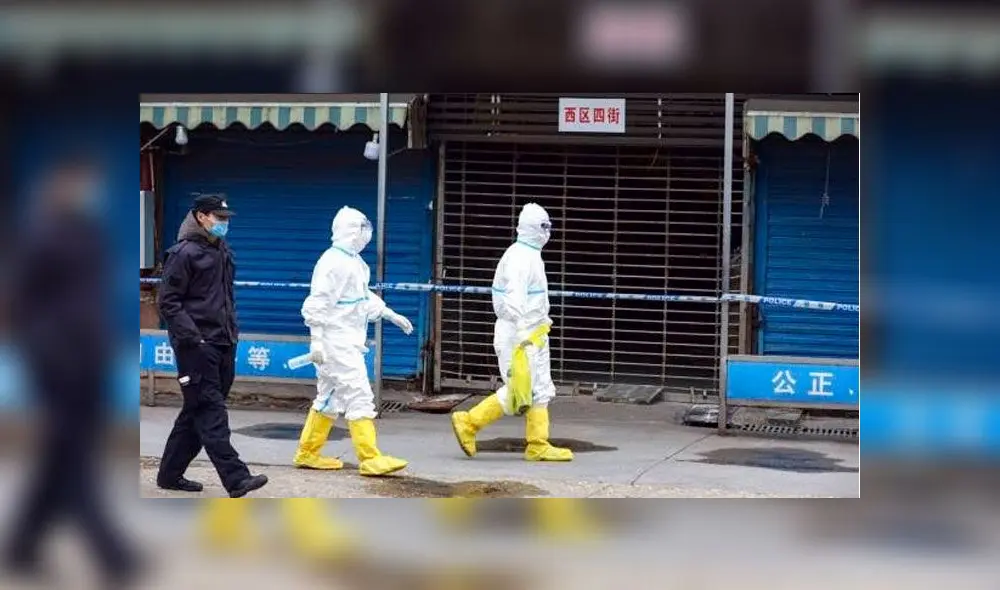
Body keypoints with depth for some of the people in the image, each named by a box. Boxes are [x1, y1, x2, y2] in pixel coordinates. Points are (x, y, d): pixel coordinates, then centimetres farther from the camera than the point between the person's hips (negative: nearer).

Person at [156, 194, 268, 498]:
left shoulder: (222, 251, 16)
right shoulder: (185, 253, -9)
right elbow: (168, 301, -11)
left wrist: (232, 330, 16)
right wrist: (192, 337, -16)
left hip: (223, 344, 9)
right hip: (197, 346, -9)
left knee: (197, 412, 12)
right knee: (211, 412, -9)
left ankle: (170, 473, 21)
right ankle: (235, 478, -14)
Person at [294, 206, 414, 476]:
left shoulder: (354, 262, 14)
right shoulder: (333, 262, -17)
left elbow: (365, 297, 26)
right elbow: (317, 303, -20)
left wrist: (391, 315, 23)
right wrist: (316, 340, -22)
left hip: (349, 341, 10)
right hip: (336, 342, -10)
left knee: (330, 398, 15)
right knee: (359, 396, -10)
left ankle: (307, 453, 22)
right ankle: (371, 459, -10)